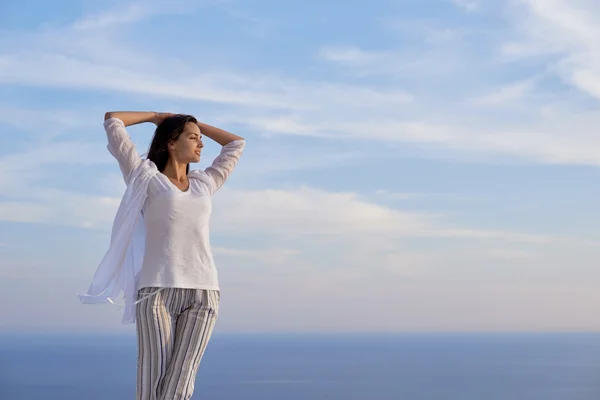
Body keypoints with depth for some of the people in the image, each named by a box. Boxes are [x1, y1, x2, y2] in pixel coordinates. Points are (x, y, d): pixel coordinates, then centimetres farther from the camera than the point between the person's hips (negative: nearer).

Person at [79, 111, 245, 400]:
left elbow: (236, 144, 33)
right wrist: (156, 117, 24)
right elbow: (112, 121, 10)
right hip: (157, 292, -3)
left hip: (202, 292, 3)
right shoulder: (147, 179, 10)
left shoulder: (203, 184, 20)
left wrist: (197, 125, 30)